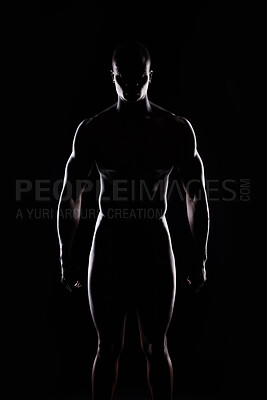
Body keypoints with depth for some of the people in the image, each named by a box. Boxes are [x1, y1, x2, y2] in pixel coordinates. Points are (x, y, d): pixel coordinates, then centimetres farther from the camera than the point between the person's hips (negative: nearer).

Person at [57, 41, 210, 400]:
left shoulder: (177, 129, -2)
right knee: (108, 347, 9)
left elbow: (197, 197, 2)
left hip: (156, 249, 0)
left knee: (156, 347, 10)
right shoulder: (91, 130, -2)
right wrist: (66, 258, 1)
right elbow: (70, 198, 3)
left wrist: (200, 259, -1)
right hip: (108, 249, 0)